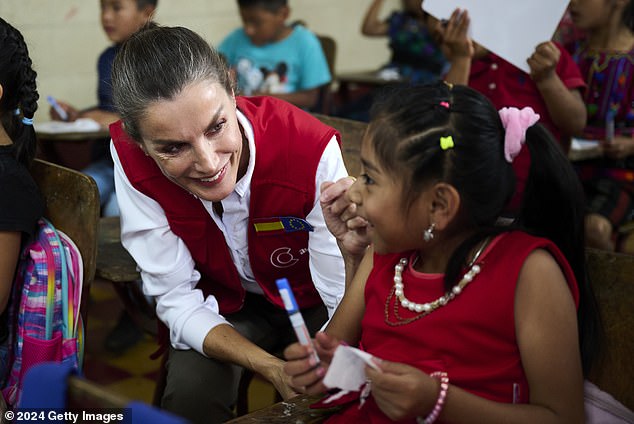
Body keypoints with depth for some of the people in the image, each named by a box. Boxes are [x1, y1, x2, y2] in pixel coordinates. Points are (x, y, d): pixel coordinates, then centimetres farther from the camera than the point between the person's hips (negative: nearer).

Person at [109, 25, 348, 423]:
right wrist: (271, 368, -35)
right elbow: (177, 299, -20)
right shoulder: (130, 157, -26)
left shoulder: (312, 151, -33)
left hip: (313, 301, 0)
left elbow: (348, 302, -26)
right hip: (224, 307, 1)